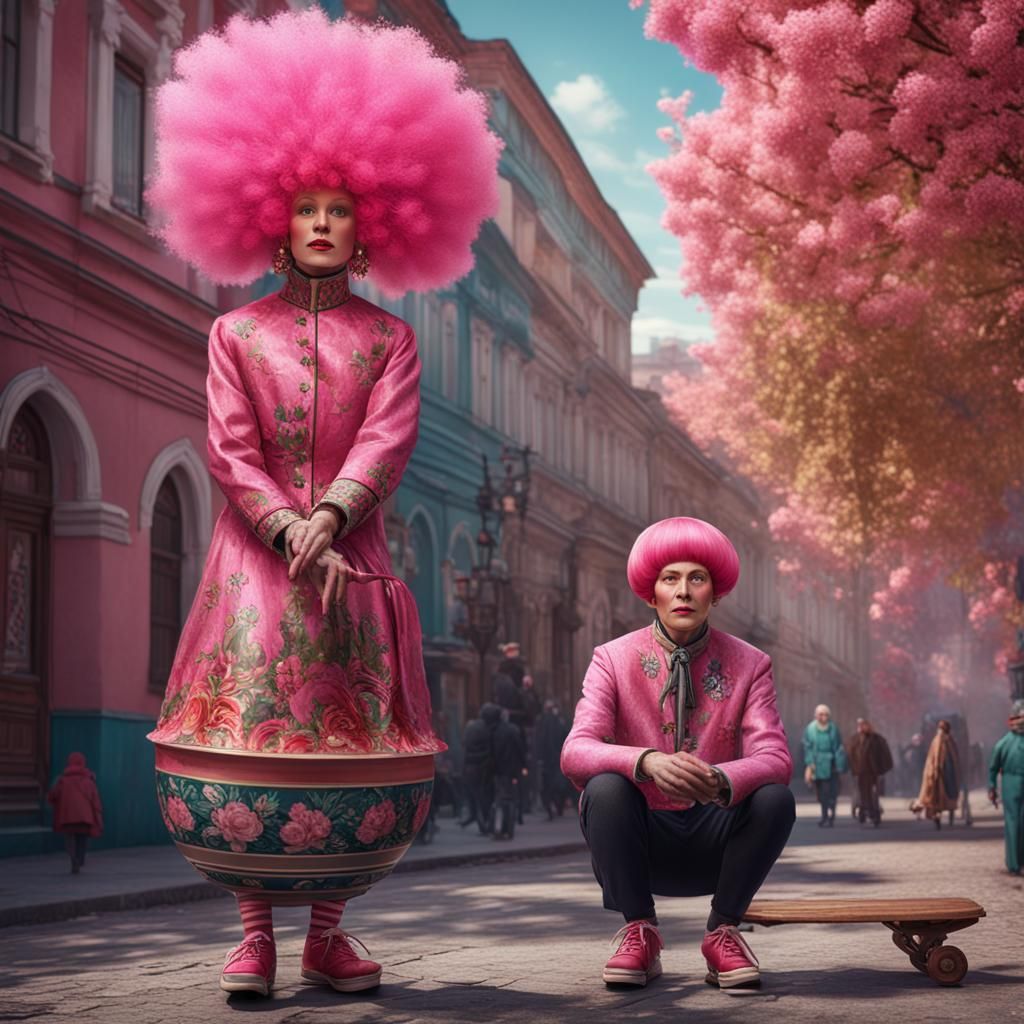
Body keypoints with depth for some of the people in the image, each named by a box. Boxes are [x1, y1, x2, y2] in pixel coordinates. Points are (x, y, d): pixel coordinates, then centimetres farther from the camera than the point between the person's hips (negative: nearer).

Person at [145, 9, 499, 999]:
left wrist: (327, 518, -19)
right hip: (256, 549, -1)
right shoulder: (237, 332, 9)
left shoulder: (389, 337, 10)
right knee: (253, 732, -8)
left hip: (351, 549, 1)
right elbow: (231, 451, 0)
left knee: (352, 737, -2)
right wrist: (290, 532, -13)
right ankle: (253, 931, -4)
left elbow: (388, 439, -4)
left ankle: (327, 932, 4)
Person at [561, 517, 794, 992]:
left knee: (776, 798, -27)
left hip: (713, 842, 1)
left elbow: (774, 758, -14)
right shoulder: (613, 659, -4)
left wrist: (720, 780, -38)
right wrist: (647, 762, -40)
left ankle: (723, 933, -8)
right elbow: (575, 752, -19)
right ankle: (639, 933, -12)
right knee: (605, 788, -31)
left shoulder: (749, 665, -1)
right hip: (642, 841, -1)